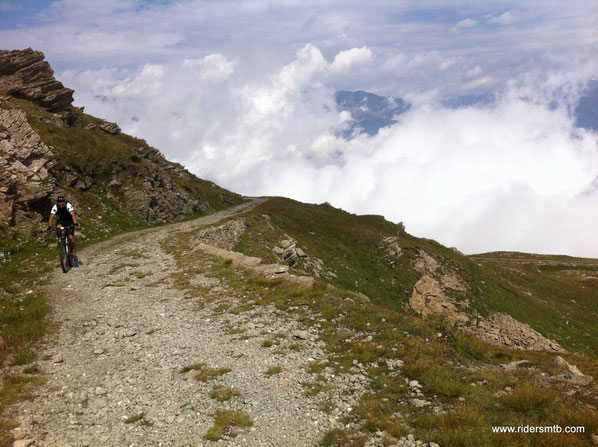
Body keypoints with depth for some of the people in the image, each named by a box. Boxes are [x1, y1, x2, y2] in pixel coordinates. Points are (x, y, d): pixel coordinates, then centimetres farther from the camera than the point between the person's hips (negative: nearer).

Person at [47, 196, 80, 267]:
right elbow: (51, 217, -29)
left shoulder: (68, 205, -29)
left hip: (69, 221, -2)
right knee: (58, 228, -34)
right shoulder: (55, 207, -23)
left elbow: (73, 215, -40)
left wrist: (75, 223, -57)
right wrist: (49, 226, -45)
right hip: (60, 220, 2)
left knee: (71, 238, -12)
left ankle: (74, 256, -4)